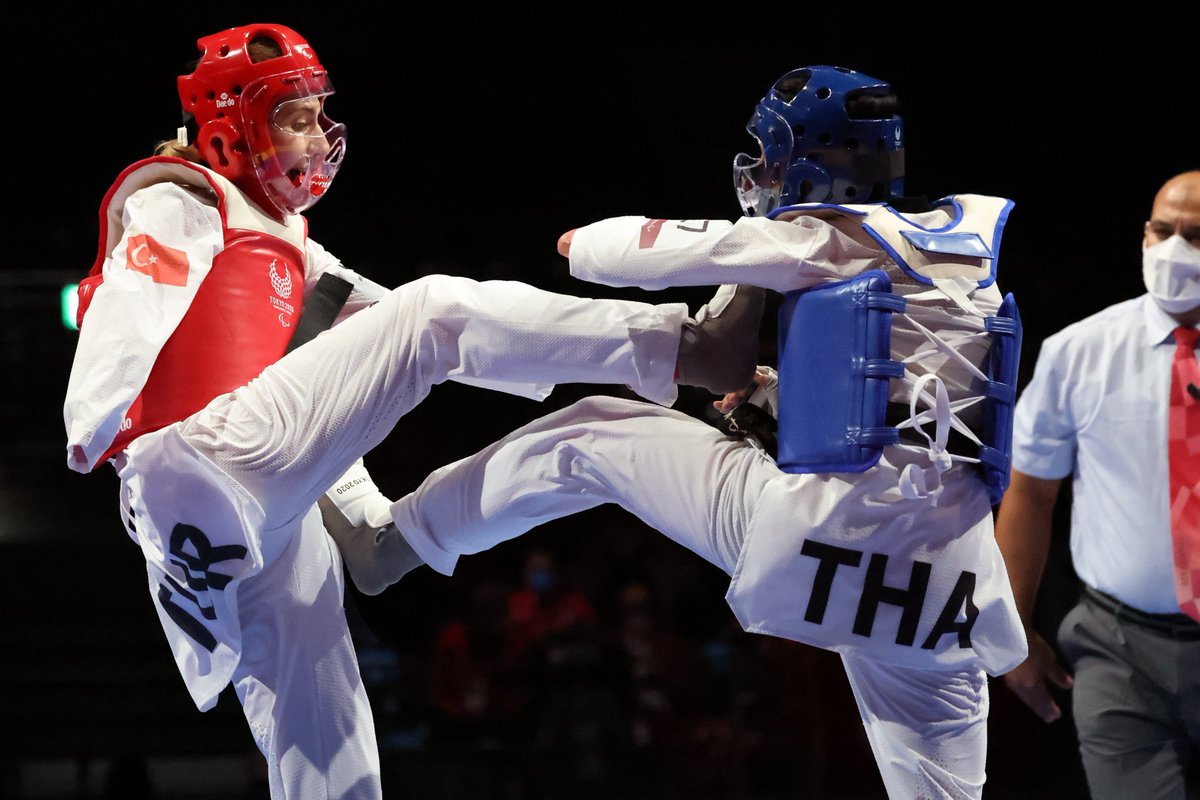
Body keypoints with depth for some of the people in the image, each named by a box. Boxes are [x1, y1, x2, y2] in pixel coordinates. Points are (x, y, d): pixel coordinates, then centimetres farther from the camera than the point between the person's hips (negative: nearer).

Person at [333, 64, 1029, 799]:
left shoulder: (828, 239, 0)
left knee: (591, 436, 15)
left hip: (826, 527, -5)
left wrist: (581, 243, 28)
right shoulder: (959, 248, 18)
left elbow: (651, 252, 7)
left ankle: (395, 543, 27)